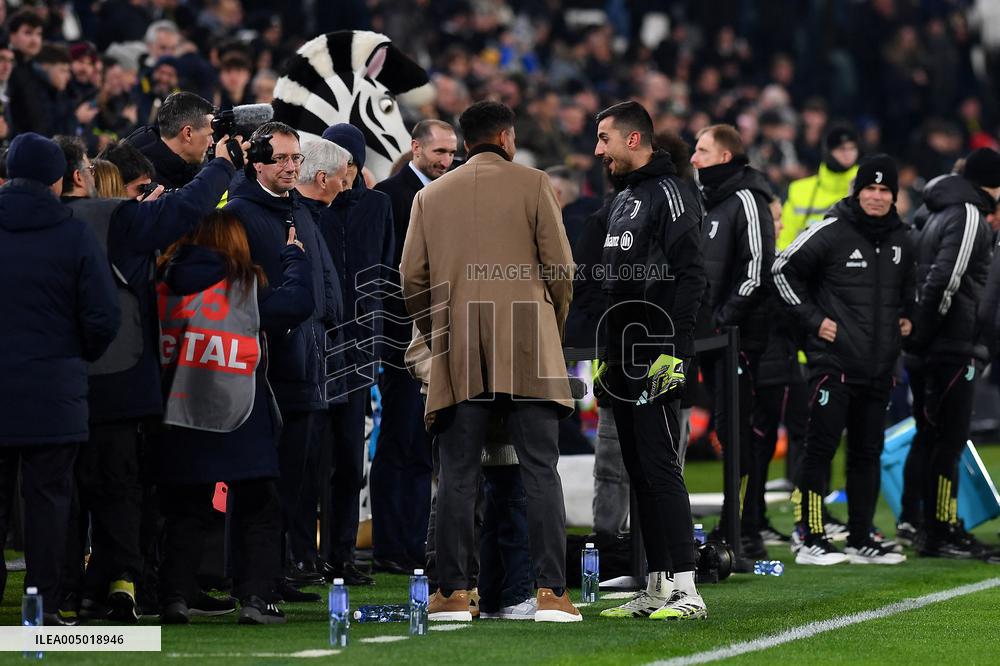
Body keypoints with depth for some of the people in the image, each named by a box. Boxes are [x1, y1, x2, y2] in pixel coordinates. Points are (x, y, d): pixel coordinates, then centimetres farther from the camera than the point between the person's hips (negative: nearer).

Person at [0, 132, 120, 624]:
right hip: (53, 394, -2)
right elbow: (104, 318, -5)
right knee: (48, 499, 3)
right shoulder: (75, 237, -5)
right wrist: (79, 358, 13)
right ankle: (44, 605, 1)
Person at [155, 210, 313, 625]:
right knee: (258, 513, 8)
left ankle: (175, 598, 4)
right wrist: (293, 256, 7)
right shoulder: (247, 288, -8)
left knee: (185, 513, 12)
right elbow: (298, 301, -7)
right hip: (242, 422, -3)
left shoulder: (164, 284, 1)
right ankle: (255, 598, -1)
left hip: (181, 420, 3)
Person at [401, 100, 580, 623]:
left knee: (458, 476, 3)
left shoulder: (430, 196, 12)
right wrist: (551, 325, 15)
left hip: (457, 355, 2)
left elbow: (413, 278, 7)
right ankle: (551, 592, -8)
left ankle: (453, 593, -1)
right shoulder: (532, 185, 4)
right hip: (527, 349, -2)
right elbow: (559, 267, 0)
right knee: (540, 471, -2)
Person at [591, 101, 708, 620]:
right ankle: (657, 589, 13)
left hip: (655, 359, -10)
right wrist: (606, 354, 21)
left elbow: (690, 277, -17)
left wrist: (675, 351, -22)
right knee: (639, 473, 9)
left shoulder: (669, 195, -9)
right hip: (622, 358, 10)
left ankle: (686, 590, -14)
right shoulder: (622, 201, 20)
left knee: (660, 469, -13)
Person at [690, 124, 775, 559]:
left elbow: (757, 270, -18)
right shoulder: (707, 201, 19)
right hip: (709, 338, 9)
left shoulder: (746, 201, -10)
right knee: (727, 430, 10)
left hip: (737, 338, -9)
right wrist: (700, 319, 15)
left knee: (736, 430, -10)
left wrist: (725, 319, -18)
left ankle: (746, 534, -9)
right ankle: (734, 526, 14)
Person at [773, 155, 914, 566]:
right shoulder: (831, 232, -8)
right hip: (834, 361, -6)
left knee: (868, 453, 9)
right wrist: (813, 319, -8)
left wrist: (906, 317, 13)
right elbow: (784, 270, -5)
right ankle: (810, 540, -4)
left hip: (879, 366, 6)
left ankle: (861, 540, 15)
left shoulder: (900, 241, 12)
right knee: (820, 449, -6)